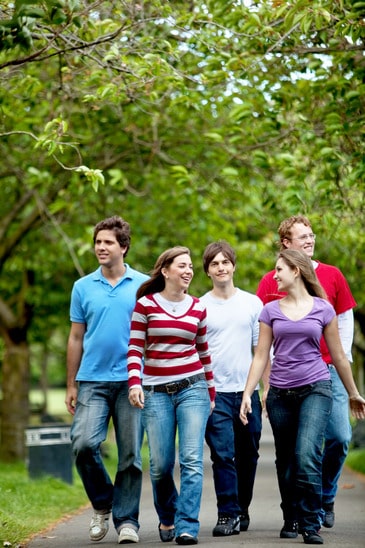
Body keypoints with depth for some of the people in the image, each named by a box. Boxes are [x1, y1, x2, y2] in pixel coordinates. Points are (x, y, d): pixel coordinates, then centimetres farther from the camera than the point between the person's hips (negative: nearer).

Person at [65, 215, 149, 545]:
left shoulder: (144, 285, 5)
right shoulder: (83, 287, 9)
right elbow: (76, 338, 12)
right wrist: (71, 385, 9)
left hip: (132, 381, -1)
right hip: (92, 380, 1)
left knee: (130, 454, 0)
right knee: (83, 443, -13)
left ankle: (126, 519, 11)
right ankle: (102, 504, 10)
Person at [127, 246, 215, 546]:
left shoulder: (198, 308, 8)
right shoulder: (145, 304, 1)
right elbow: (135, 348, -1)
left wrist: (211, 392, 18)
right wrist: (134, 382, -15)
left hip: (192, 388, 1)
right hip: (156, 391, -1)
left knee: (192, 460, -11)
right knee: (160, 465, -1)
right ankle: (167, 519, 25)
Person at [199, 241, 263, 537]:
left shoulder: (252, 303, 8)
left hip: (247, 391, 2)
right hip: (215, 392, -2)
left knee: (247, 456, 8)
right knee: (223, 455, -9)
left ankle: (242, 511, 22)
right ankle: (228, 514, -5)